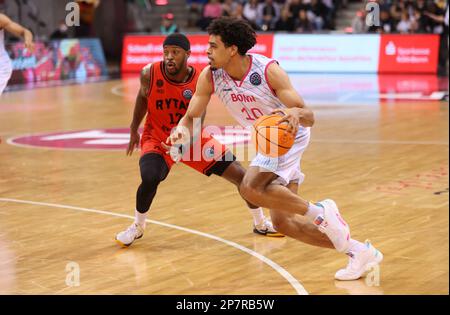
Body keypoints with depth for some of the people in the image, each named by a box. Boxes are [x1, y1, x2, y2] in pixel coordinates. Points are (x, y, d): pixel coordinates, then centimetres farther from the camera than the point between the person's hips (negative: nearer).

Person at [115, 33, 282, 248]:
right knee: (150, 179, -32)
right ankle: (137, 227, -3)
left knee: (242, 176, -2)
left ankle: (260, 223, 24)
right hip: (157, 139, -1)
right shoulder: (150, 74, -17)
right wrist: (134, 130, 13)